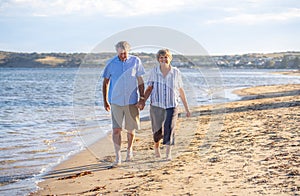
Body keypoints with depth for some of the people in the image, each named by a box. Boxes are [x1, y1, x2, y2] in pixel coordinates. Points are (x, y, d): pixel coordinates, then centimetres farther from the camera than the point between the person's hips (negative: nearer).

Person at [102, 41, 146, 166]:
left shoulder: (136, 61, -1)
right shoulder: (111, 63, -2)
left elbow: (140, 81, 4)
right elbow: (105, 82, 7)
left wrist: (142, 98, -1)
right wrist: (105, 101, 6)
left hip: (131, 101, 1)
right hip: (116, 101, 0)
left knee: (130, 129, 10)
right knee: (116, 129, -7)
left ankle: (129, 150, 34)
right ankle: (118, 157, -3)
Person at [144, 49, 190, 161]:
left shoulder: (176, 72, 0)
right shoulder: (154, 72, -1)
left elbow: (181, 91, 6)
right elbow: (149, 88, 4)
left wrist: (187, 109, 8)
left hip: (172, 106, 0)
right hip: (156, 106, 0)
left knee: (169, 128, -15)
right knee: (158, 131, 7)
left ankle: (168, 153, -9)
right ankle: (156, 146, 39)